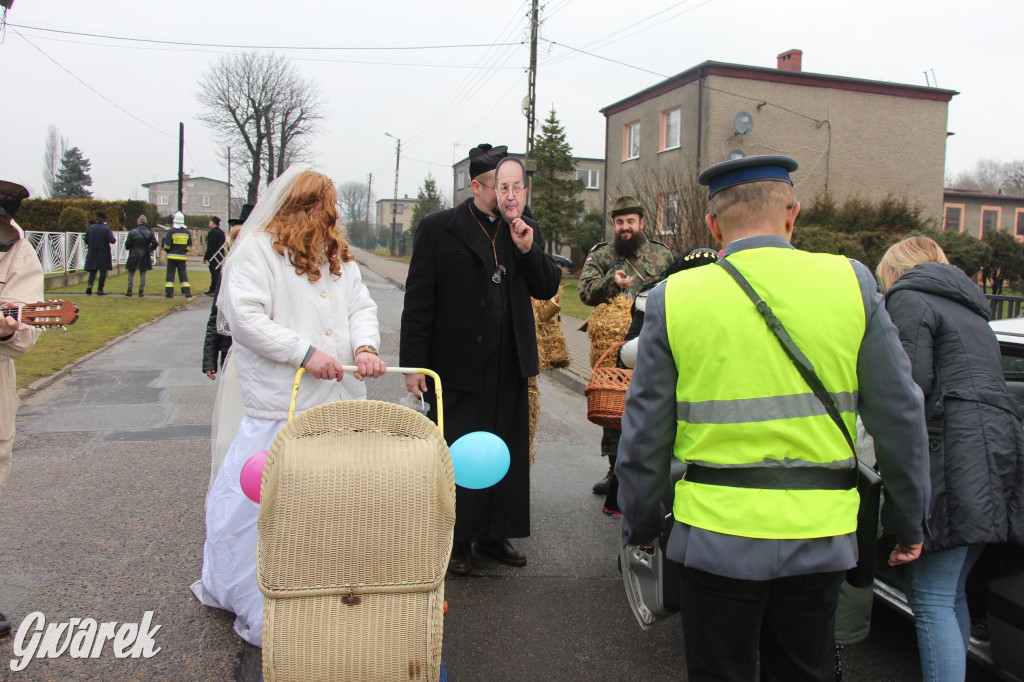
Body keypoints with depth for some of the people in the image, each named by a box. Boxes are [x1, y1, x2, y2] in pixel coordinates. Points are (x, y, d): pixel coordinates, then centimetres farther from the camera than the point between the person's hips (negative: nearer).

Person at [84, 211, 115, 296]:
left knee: (92, 271, 12)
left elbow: (86, 241, 4)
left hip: (92, 253, 3)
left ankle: (90, 285, -12)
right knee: (103, 271, 4)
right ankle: (100, 290, 3)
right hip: (104, 253, -3)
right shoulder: (106, 228, -9)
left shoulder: (89, 228, 2)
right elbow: (112, 240, -16)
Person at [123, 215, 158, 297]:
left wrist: (128, 248, 15)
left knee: (131, 273, 9)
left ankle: (129, 291, 7)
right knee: (143, 273, 6)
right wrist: (150, 250, 11)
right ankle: (141, 291, 3)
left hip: (134, 255, -1)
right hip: (145, 256, 1)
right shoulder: (150, 232, -2)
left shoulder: (132, 232, -6)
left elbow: (128, 243, -6)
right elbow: (155, 244, -6)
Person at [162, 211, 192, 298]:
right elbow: (189, 246, 7)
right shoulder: (187, 232, 4)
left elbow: (166, 245, -10)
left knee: (170, 274, 3)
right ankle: (187, 292, 3)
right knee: (183, 274, 8)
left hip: (172, 256, -3)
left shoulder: (171, 231, -9)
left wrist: (168, 251, 9)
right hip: (182, 257, 3)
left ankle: (169, 292, 1)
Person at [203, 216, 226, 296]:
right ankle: (212, 290, 21)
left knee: (215, 274, -7)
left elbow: (210, 246, -17)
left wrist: (206, 257, -14)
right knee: (216, 273, 13)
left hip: (213, 256, -9)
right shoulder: (221, 232, 14)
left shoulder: (213, 232, -13)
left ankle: (216, 291, -6)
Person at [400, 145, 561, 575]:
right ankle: (457, 541, 23)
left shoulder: (526, 232, 8)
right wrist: (413, 365, -10)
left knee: (507, 453, 13)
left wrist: (529, 250, -10)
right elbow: (418, 302, -7)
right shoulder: (438, 229, -6)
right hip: (458, 366, -4)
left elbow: (549, 288, 8)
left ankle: (496, 534, 30)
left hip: (510, 367, 5)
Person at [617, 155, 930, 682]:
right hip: (821, 537, 2)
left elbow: (645, 432, -2)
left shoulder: (674, 298, -6)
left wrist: (640, 526, 11)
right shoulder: (851, 283, -3)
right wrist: (907, 521, 14)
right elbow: (900, 417, 2)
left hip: (716, 535, -1)